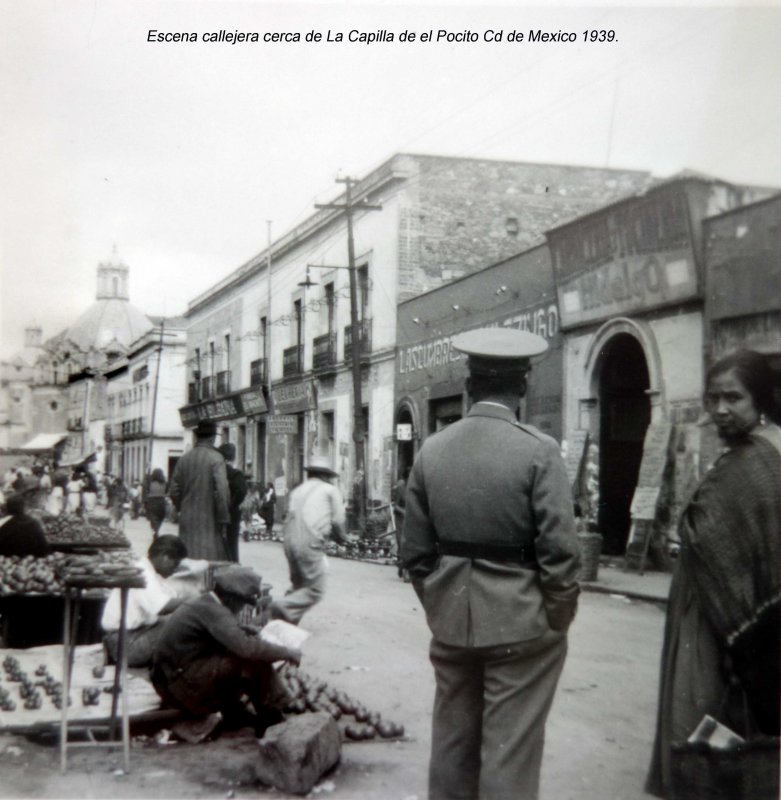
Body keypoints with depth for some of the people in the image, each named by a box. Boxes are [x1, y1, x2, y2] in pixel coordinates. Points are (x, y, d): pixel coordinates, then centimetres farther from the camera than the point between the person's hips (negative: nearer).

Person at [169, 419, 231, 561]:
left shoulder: (184, 459, 7)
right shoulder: (216, 458, -10)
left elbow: (174, 491, 10)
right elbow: (221, 490, -16)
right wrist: (223, 518, -10)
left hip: (187, 521, 5)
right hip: (209, 520, -5)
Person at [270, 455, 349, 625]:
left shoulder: (297, 490, 22)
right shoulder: (331, 490, 7)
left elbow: (289, 518, 17)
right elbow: (337, 521, 1)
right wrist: (342, 537, 21)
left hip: (290, 541, 7)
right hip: (310, 543, -7)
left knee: (298, 585, 22)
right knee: (316, 590, -2)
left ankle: (288, 622, 15)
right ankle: (283, 608, -18)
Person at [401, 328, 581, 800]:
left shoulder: (431, 450, 0)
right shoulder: (538, 451, -13)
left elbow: (415, 551, 3)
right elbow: (559, 551, -16)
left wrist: (439, 606, 15)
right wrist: (557, 619, -2)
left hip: (450, 621, 5)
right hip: (521, 622, -4)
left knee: (452, 743, 16)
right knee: (509, 752, 4)